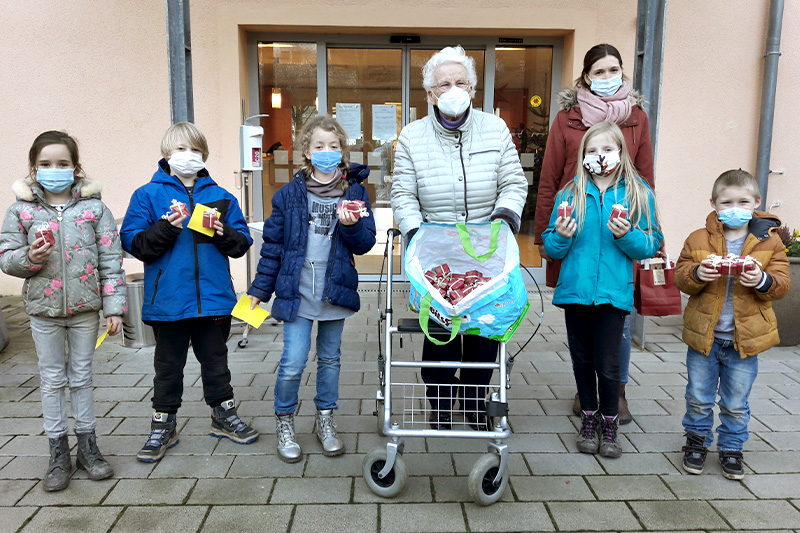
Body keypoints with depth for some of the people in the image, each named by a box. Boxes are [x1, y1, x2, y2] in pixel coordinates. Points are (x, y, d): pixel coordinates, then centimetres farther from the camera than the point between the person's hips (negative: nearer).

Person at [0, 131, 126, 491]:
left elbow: (110, 261, -4)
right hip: (43, 309, 1)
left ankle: (87, 446, 25)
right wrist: (29, 257, -19)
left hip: (85, 307, -1)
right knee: (52, 379, 10)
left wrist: (114, 306, -8)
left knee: (81, 377, 11)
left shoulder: (94, 208, -3)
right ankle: (58, 453, 23)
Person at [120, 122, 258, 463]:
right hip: (168, 300, -2)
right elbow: (133, 243, -7)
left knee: (215, 359, 16)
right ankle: (163, 426, 26)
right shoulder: (148, 195, 1)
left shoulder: (221, 197, 8)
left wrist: (224, 234, -14)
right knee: (168, 364, 12)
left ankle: (224, 415, 32)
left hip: (214, 297, 2)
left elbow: (243, 242, 6)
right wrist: (166, 228, -20)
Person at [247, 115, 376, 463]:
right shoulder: (289, 193, -1)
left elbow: (366, 244, 0)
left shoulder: (355, 192, 1)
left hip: (336, 290, 2)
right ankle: (284, 421, 19)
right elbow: (273, 243, 2)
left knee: (330, 359, 15)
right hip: (296, 291, -1)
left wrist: (351, 225, -20)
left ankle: (325, 421, 32)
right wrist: (260, 288, 3)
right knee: (293, 363, -5)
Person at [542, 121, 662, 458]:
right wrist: (561, 236, -14)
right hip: (575, 289, 2)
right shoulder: (570, 195, 5)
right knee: (582, 360, 12)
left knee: (607, 364, -1)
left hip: (614, 292, -2)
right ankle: (588, 419, 30)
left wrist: (626, 235, -17)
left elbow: (650, 245, 1)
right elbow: (552, 248, 7)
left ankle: (609, 424, 21)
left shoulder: (638, 194, 2)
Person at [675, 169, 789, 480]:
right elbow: (680, 277, -3)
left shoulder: (769, 241, -1)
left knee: (736, 404, 13)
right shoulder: (698, 239, -2)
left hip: (745, 338, 0)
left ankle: (731, 448, 32)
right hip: (703, 336, 0)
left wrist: (762, 280, -25)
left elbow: (782, 285, -4)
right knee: (698, 399, 12)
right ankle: (697, 442, 33)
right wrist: (697, 274, -24)